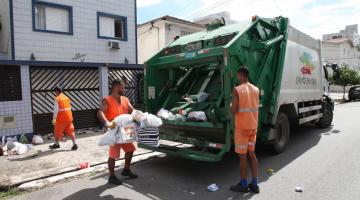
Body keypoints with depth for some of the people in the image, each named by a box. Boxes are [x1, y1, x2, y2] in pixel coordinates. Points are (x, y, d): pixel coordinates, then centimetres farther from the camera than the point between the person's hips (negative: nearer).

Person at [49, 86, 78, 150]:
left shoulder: (57, 99, -8)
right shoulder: (67, 98, 9)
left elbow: (56, 109, -15)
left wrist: (54, 118, -14)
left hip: (61, 119, -5)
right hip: (69, 117, 5)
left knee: (57, 132, 15)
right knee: (70, 131, 5)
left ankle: (56, 144, 30)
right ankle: (74, 144, -5)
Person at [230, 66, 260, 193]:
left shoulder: (237, 90, -14)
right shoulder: (256, 90, 6)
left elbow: (234, 110, -17)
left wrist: (231, 105, 3)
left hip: (242, 127, -6)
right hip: (253, 126, 6)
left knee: (242, 156, 3)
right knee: (252, 154, 15)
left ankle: (243, 185, 15)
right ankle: (254, 184, 22)